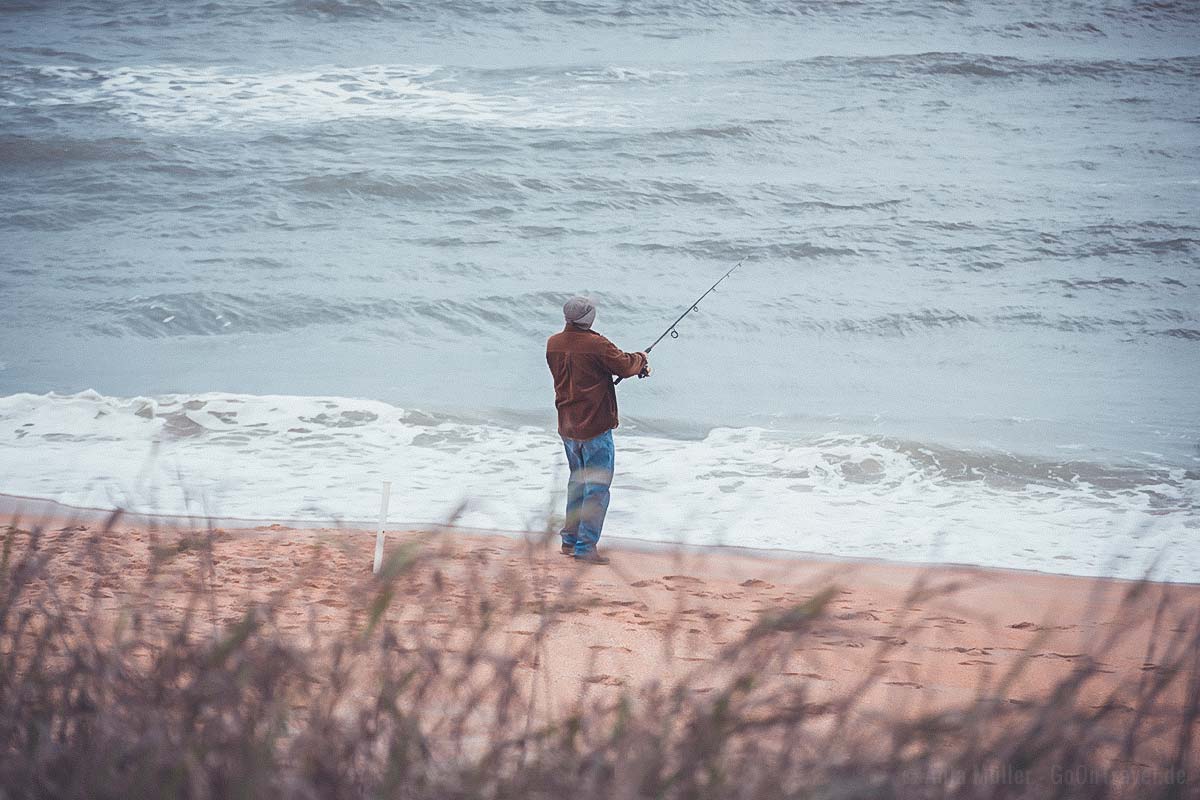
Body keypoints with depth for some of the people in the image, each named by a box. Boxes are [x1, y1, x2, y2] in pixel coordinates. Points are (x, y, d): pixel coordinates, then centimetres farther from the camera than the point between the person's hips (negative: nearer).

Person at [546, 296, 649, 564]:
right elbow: (624, 365, -12)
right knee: (597, 486, -2)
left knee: (577, 482, 21)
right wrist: (641, 360, 12)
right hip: (594, 426, -7)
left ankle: (570, 540, 26)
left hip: (567, 426, 7)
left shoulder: (554, 344, 3)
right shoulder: (595, 344, -19)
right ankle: (585, 546, -6)